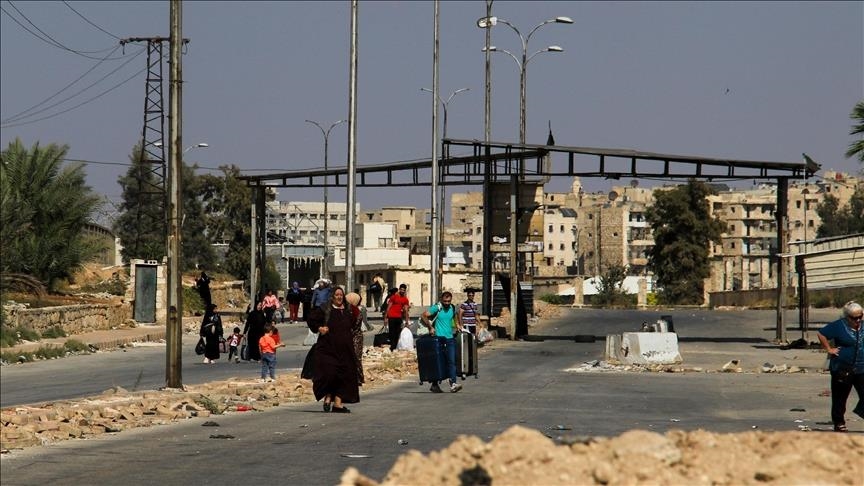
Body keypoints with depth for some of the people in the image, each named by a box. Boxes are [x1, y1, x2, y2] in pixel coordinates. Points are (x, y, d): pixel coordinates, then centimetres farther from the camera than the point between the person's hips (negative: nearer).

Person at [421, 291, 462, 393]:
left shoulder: (453, 308, 10)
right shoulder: (436, 308, -7)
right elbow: (424, 316, -9)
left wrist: (457, 325, 17)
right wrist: (430, 328, -10)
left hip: (450, 338, 4)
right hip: (439, 338, -4)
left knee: (452, 361, -9)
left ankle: (453, 384, -17)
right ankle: (435, 385, 13)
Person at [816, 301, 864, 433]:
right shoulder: (839, 326, -7)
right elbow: (821, 334, -7)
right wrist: (829, 349, -11)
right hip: (842, 370, -4)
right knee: (840, 397, 4)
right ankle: (839, 423, 15)